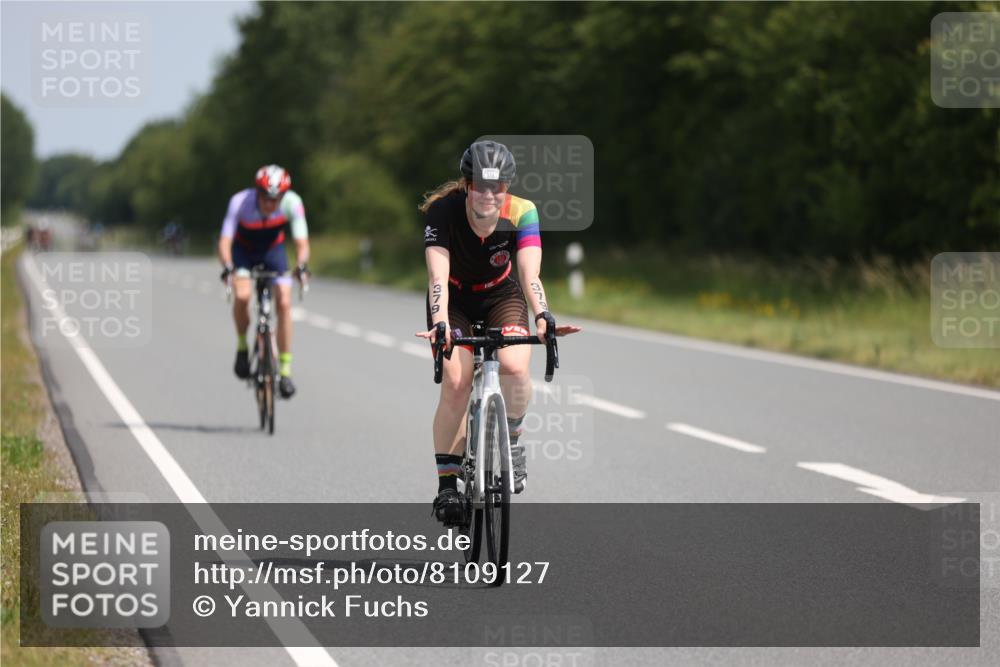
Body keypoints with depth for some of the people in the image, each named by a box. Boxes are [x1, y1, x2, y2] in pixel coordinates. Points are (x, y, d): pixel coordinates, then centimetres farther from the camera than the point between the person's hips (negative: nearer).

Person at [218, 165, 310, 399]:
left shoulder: (292, 202, -30)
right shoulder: (240, 202, -34)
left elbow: (301, 242, -32)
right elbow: (225, 241, -37)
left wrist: (301, 265, -52)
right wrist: (228, 267, -56)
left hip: (273, 249, 1)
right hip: (243, 250, -1)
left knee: (284, 302, -15)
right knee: (242, 295, -28)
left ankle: (285, 370, -6)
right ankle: (242, 346, -1)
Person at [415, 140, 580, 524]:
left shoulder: (522, 213, -24)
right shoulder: (443, 211, -28)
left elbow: (529, 273, -33)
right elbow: (438, 274, -38)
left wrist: (542, 316, -51)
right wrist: (440, 323, -54)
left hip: (501, 297, 1)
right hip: (455, 301, -1)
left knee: (514, 367, -27)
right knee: (455, 383, -21)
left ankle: (511, 439, 1)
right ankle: (447, 484, -10)